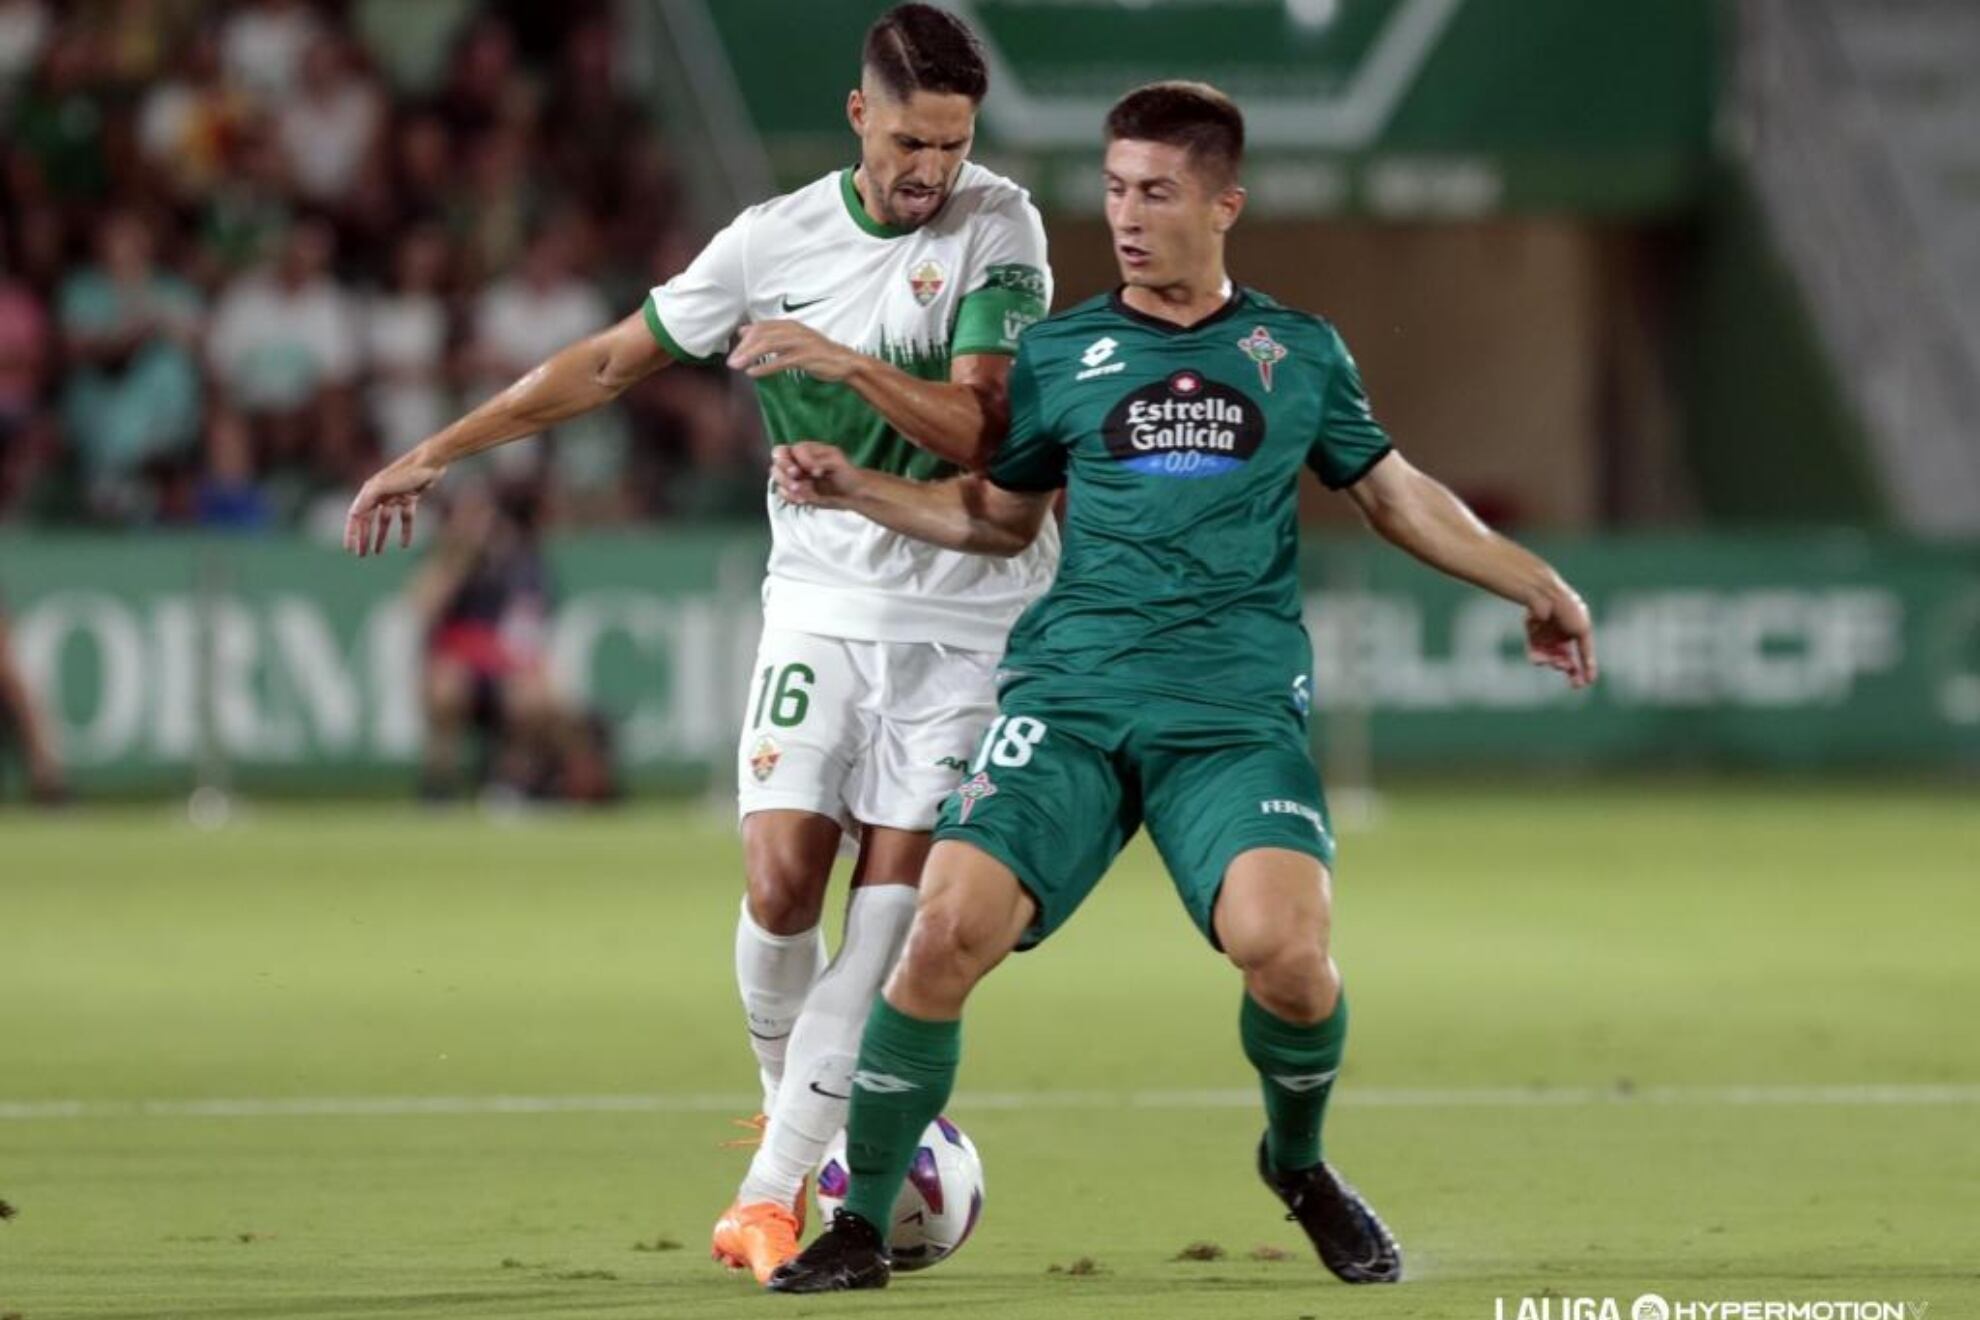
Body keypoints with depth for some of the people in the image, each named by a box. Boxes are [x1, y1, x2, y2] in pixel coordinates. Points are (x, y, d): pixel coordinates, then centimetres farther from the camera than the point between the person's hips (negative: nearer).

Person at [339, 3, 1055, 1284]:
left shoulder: (998, 227, -8)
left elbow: (977, 428, -14)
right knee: (781, 882, -12)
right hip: (824, 602, 2)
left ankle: (775, 1185, -6)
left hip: (969, 613, -2)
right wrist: (439, 451, 8)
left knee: (891, 900, -8)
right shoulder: (773, 242, -1)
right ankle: (793, 1113, 14)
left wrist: (844, 361, -28)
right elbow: (612, 360, 9)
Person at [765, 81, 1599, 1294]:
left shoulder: (1298, 353, 11)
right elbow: (1000, 517, 23)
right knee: (949, 931, -20)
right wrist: (855, 489, 11)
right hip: (1072, 695, 1)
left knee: (1286, 951, -24)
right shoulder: (1059, 355, 11)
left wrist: (1536, 586, 21)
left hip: (1239, 714, -1)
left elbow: (1395, 493, 23)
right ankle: (862, 1225, -3)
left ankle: (1300, 1161, 10)